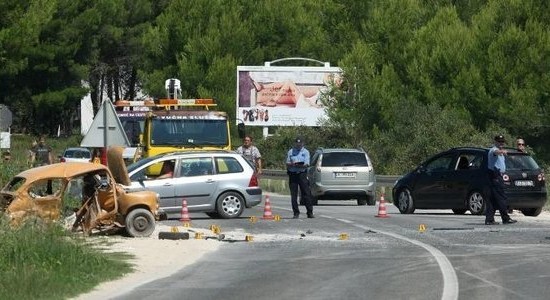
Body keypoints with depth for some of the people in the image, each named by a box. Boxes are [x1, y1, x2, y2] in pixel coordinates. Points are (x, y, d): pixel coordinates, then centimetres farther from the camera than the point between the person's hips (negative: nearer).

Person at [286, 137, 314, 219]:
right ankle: (296, 213, 5)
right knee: (293, 195, -1)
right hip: (292, 174, 2)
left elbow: (306, 165, -4)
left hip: (302, 174, -2)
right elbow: (287, 164, 7)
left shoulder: (305, 152, 7)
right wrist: (292, 164, -15)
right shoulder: (290, 152, 12)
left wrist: (298, 165, -20)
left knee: (306, 193, -5)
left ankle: (310, 212, -2)